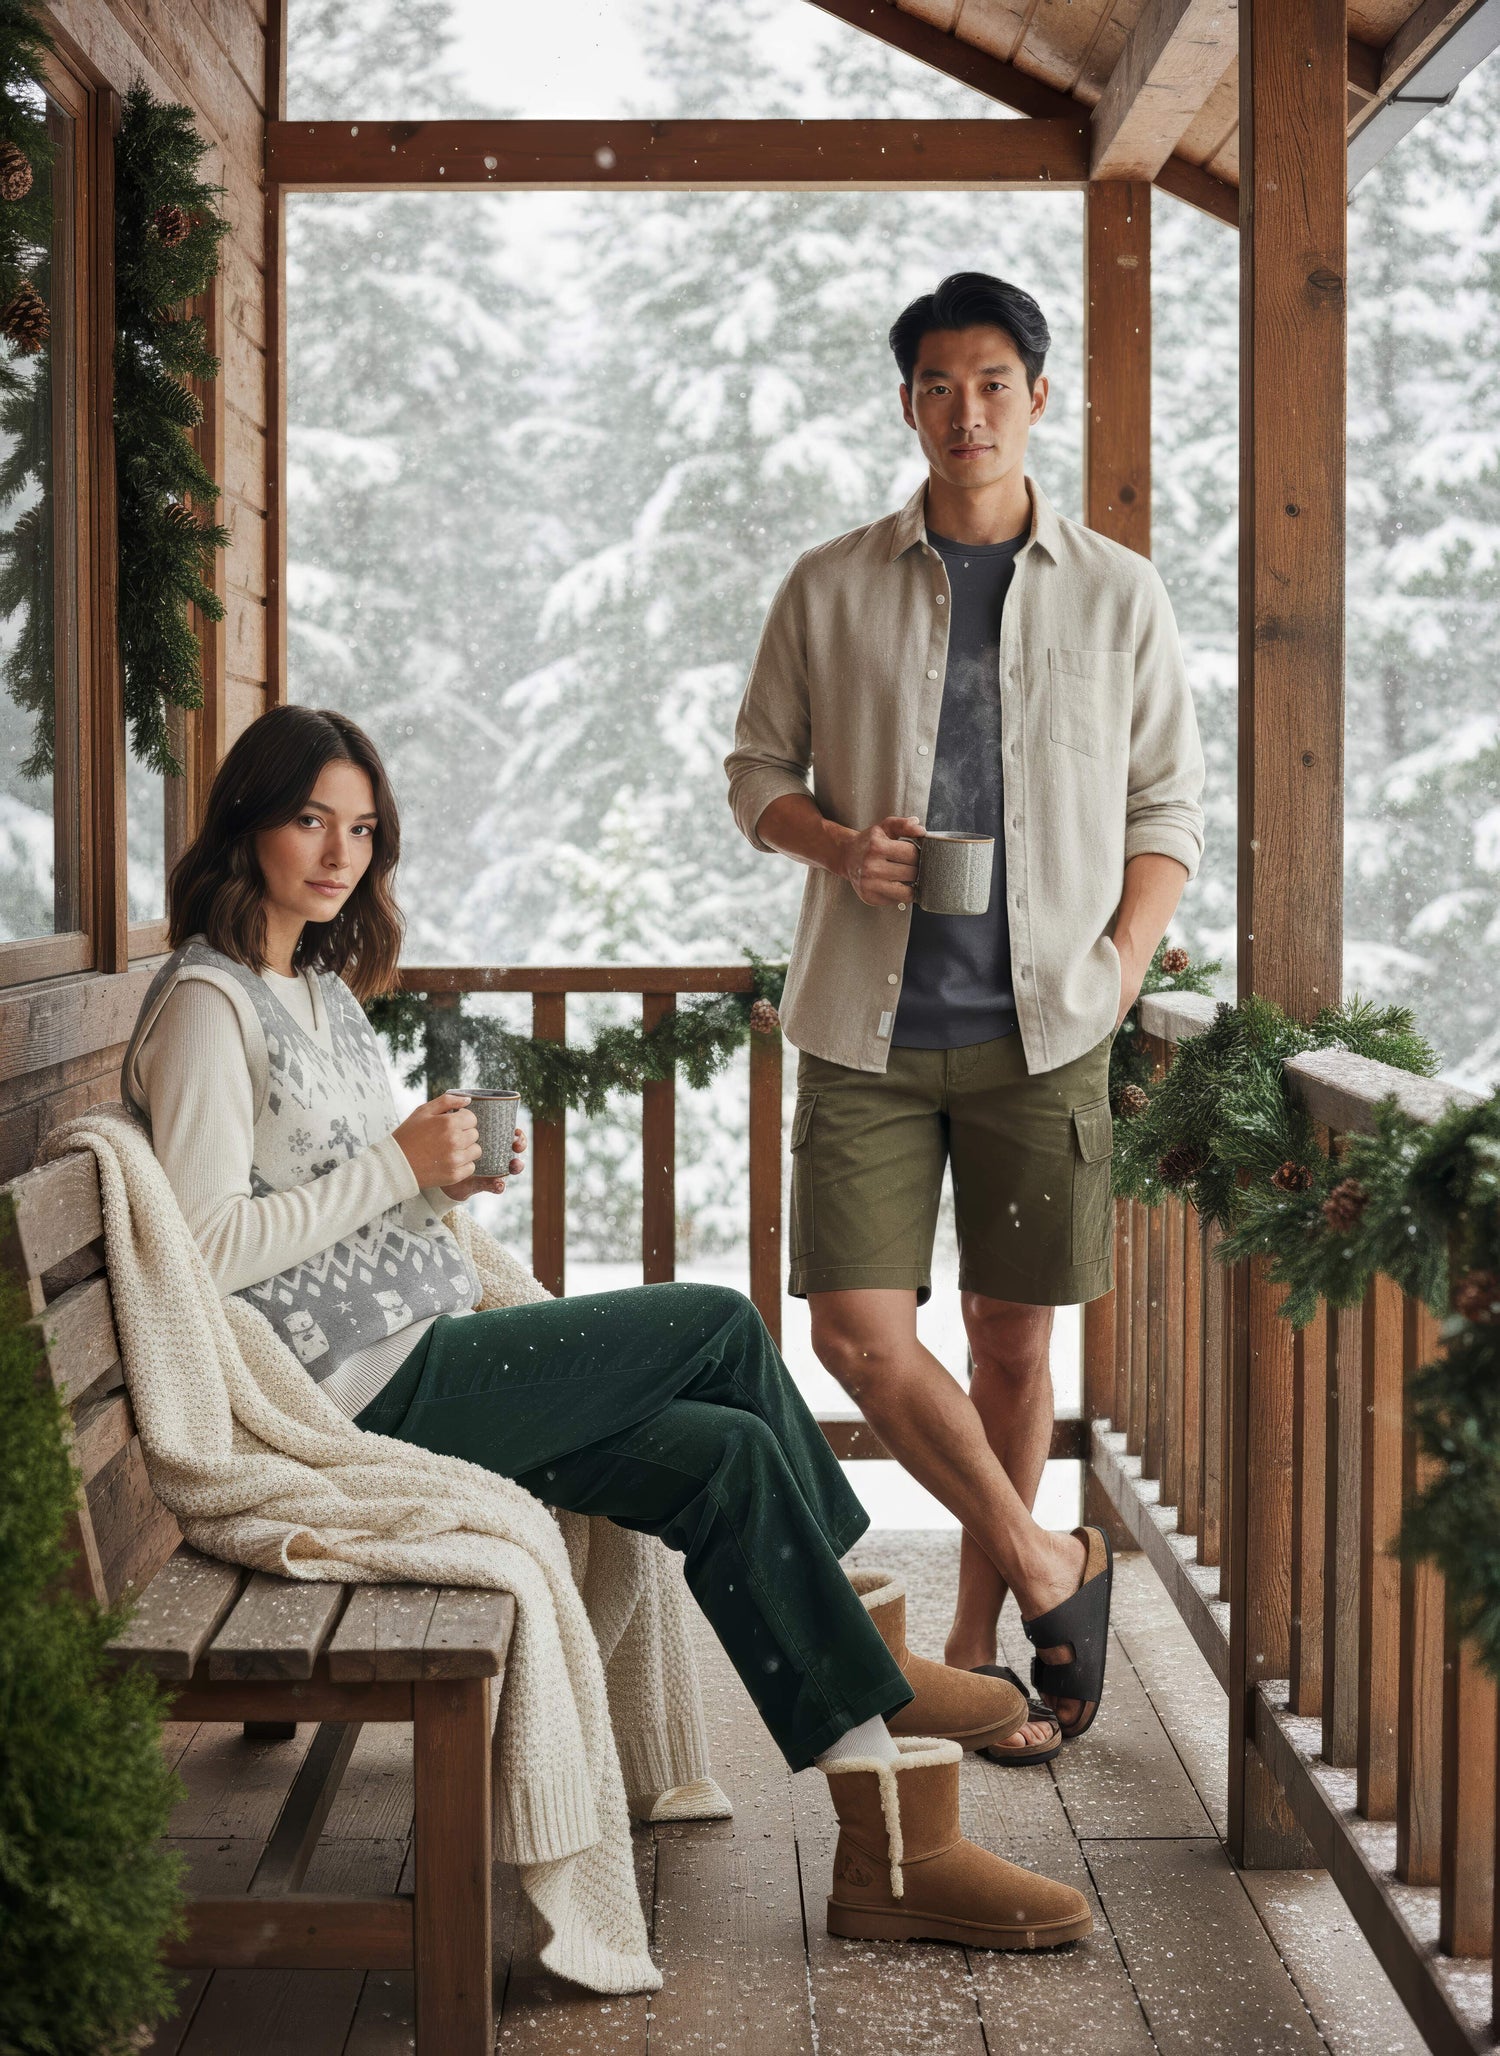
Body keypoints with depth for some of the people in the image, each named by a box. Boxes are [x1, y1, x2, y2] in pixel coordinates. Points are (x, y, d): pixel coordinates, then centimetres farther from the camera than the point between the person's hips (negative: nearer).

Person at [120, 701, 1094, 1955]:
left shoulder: (325, 989, 19)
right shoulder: (206, 1005, -10)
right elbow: (206, 1251, -19)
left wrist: (448, 1179, 4)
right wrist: (397, 1167, -15)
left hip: (423, 1371, 9)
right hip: (364, 1394, -9)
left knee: (729, 1454, -8)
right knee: (721, 1326, -13)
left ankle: (892, 1845, -8)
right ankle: (873, 1666, 3)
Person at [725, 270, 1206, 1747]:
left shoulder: (1118, 596, 6)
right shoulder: (828, 590, 5)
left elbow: (1170, 805, 9)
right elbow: (756, 769, 11)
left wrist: (1122, 958, -5)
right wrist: (835, 842, -10)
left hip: (1041, 1026, 0)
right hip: (867, 1022, 0)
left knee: (1012, 1340, 6)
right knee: (859, 1333, -8)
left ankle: (975, 1640, 22)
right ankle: (1047, 1571, 11)